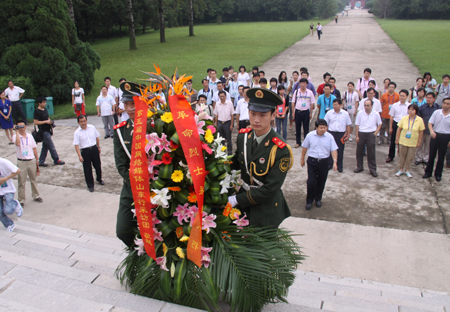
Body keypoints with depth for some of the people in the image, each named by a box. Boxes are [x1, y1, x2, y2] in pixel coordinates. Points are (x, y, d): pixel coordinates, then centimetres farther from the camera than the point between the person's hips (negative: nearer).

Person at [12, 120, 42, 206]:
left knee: (33, 180, 16)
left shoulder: (30, 136, 5)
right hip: (21, 162, -3)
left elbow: (34, 148, 9)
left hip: (32, 161, 3)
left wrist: (37, 160, 8)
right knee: (21, 182, 3)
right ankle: (21, 200, 12)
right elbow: (18, 143, -29)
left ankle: (36, 196, 30)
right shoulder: (15, 136, -5)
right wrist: (16, 131, -23)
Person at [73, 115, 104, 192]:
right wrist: (79, 156, -18)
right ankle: (90, 185, 18)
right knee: (87, 169, 5)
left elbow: (97, 137, 13)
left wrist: (98, 147, 16)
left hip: (94, 148, 3)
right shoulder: (77, 132, -9)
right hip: (85, 151, -3)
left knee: (98, 165, 16)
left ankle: (99, 179, 41)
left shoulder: (92, 127, 1)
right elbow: (76, 145, -12)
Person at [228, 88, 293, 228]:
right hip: (244, 199, 5)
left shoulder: (281, 150, -24)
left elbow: (270, 189, -23)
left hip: (266, 210, -5)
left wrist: (237, 200, -20)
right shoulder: (243, 135, -6)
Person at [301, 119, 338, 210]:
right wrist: (302, 159, 13)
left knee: (321, 182, 12)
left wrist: (335, 162, -16)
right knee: (311, 182, -4)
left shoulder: (329, 137, -4)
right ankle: (309, 201, 14)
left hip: (324, 162, 1)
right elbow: (304, 148, 6)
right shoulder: (310, 135, -5)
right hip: (312, 161, -1)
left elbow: (334, 150, -4)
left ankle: (318, 199, 34)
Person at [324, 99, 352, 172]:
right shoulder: (329, 113, 0)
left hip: (341, 134, 0)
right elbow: (325, 124, 6)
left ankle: (340, 166, 20)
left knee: (340, 150, 7)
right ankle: (329, 164, 19)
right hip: (331, 133, 0)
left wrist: (348, 134, 3)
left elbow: (348, 125, 6)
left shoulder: (345, 114, 0)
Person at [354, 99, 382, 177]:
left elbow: (379, 124, 9)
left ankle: (373, 169, 9)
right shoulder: (360, 113, -1)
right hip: (361, 133, 1)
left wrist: (375, 133, -2)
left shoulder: (376, 114, -2)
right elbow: (357, 125, 1)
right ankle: (359, 167, 24)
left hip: (371, 134, -1)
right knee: (359, 151, 8)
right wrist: (357, 136, -2)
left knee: (371, 152, 1)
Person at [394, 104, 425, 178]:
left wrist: (419, 142, -1)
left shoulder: (420, 120, -9)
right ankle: (401, 169, 25)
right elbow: (399, 129, 0)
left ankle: (407, 170, 25)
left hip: (413, 142, -1)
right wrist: (397, 139, 0)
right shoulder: (404, 118, -6)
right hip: (403, 141, 1)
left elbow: (421, 132, -3)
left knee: (410, 157, 9)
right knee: (402, 155, 11)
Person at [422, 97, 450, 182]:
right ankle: (428, 172, 22)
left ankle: (438, 174, 21)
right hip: (435, 135, 1)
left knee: (441, 157, 9)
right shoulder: (436, 112, -3)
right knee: (432, 155, 9)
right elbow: (430, 123, -3)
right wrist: (431, 131, -23)